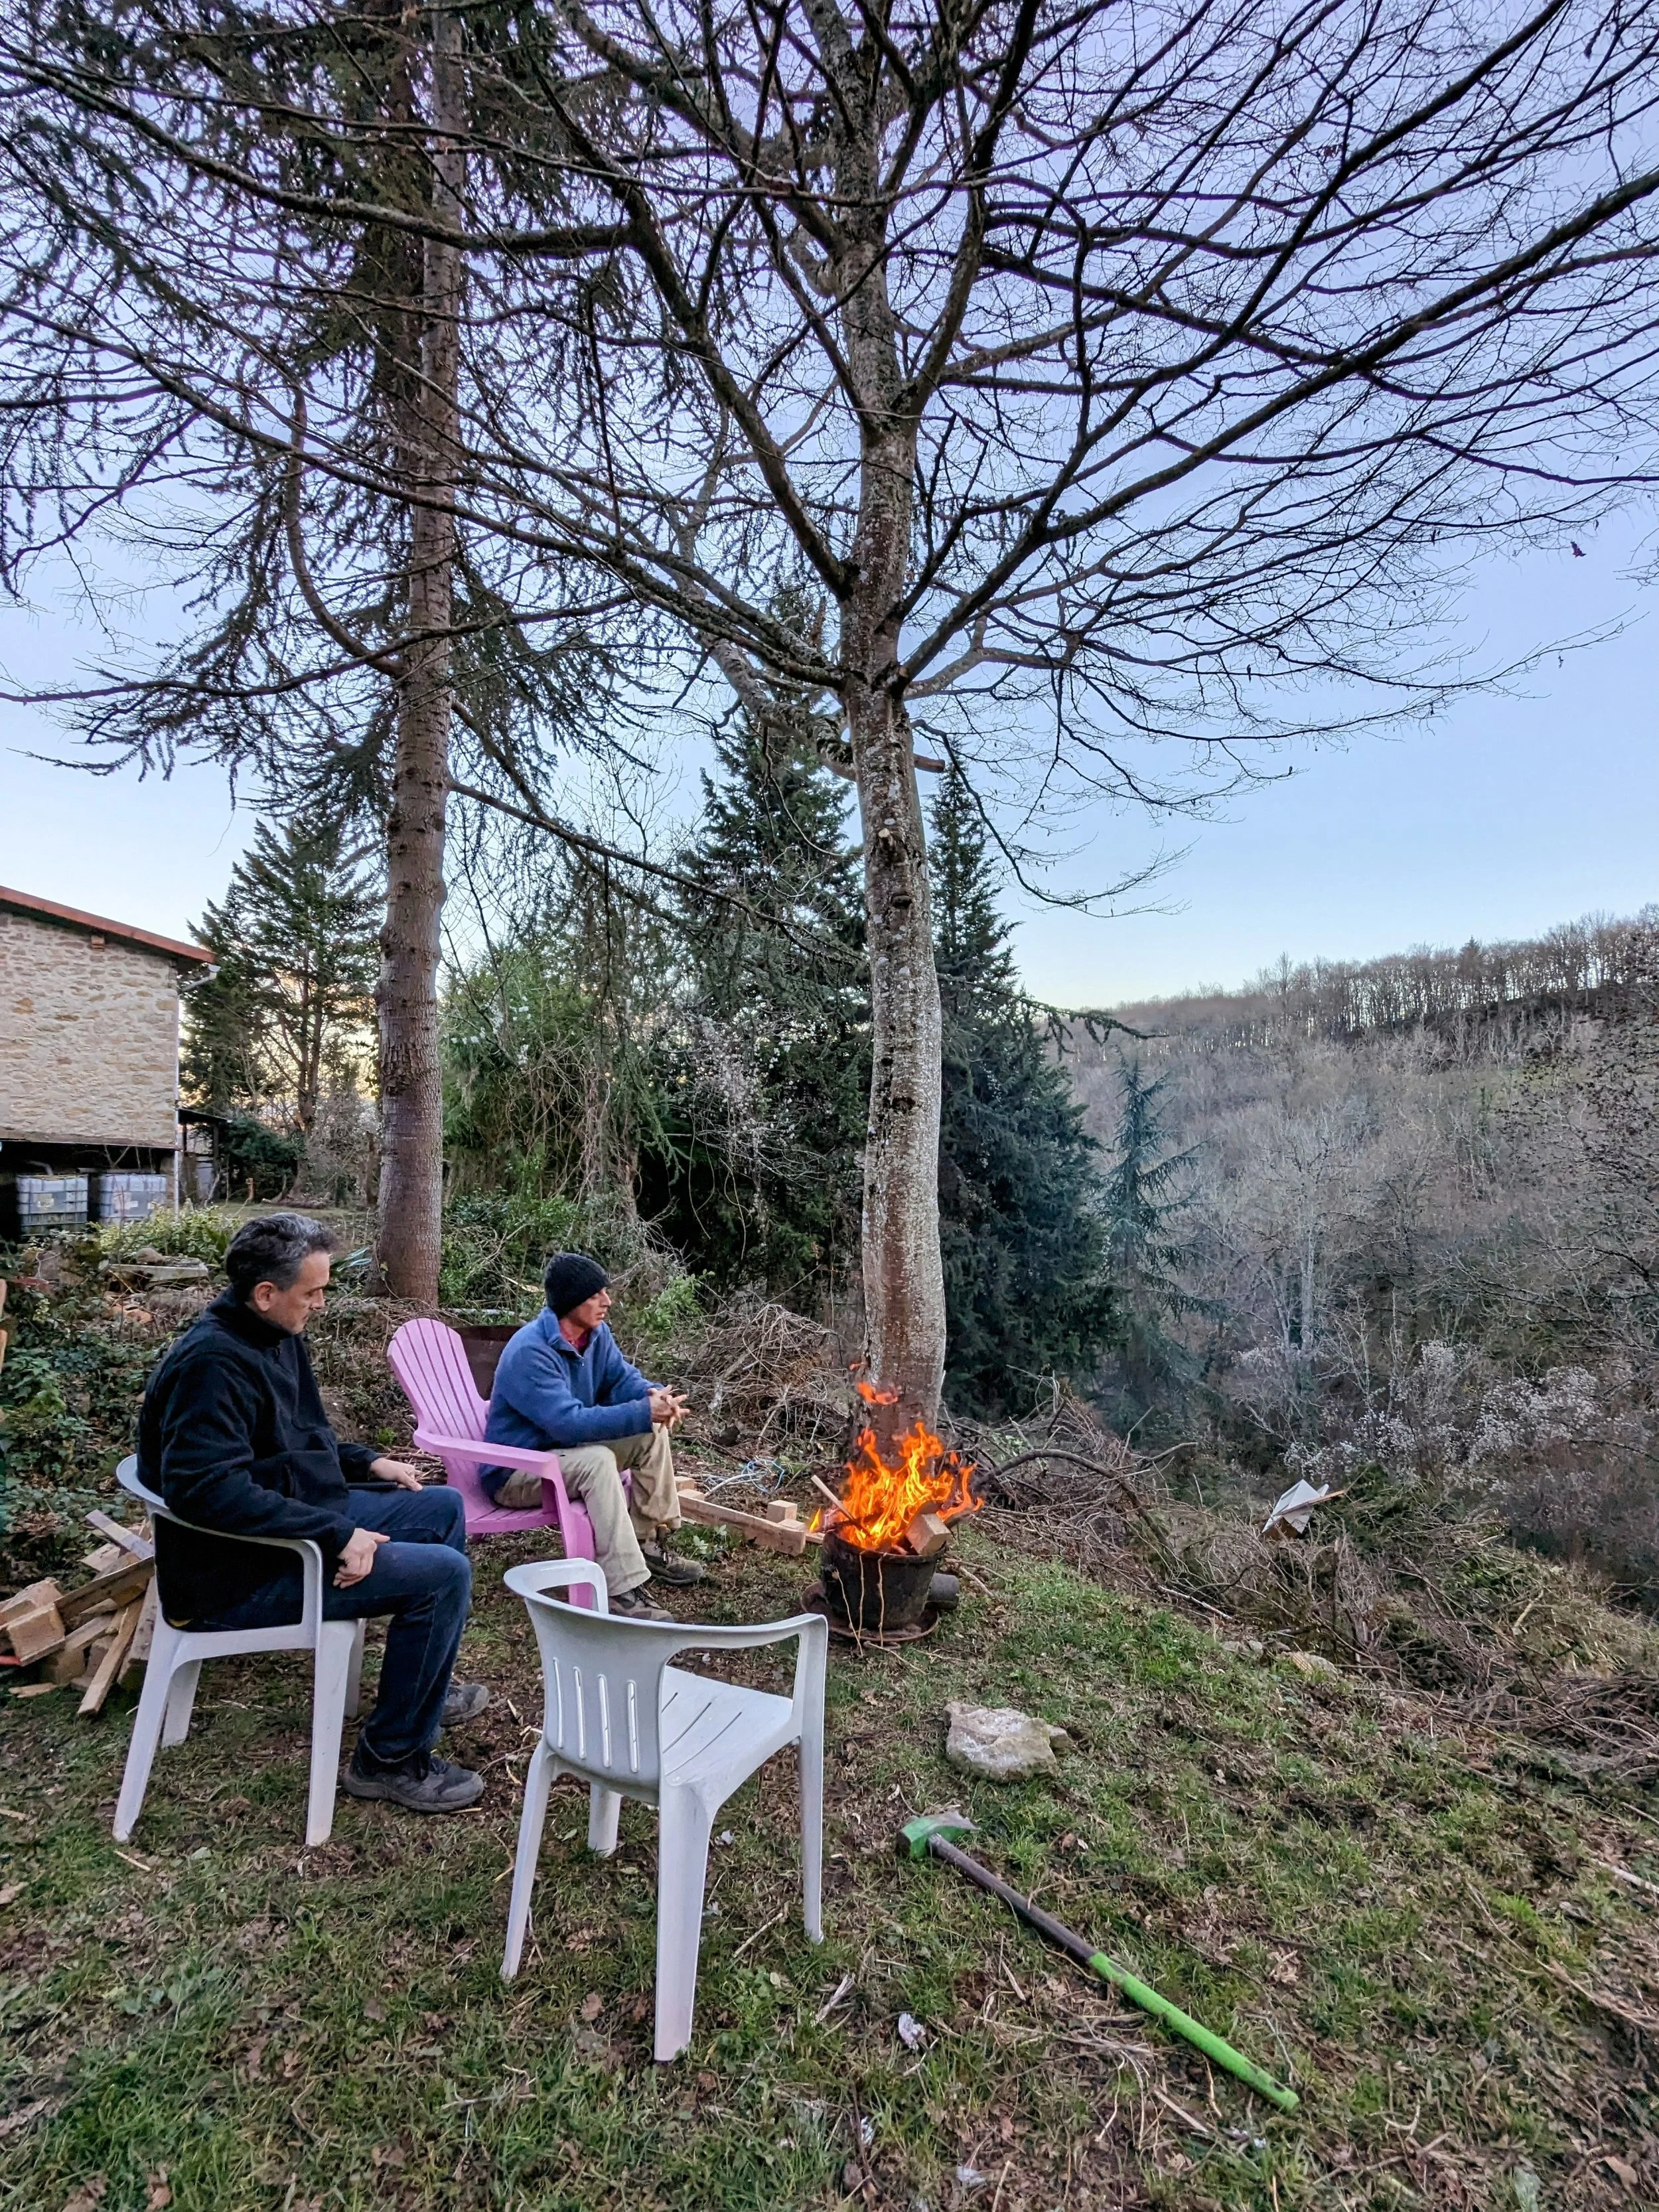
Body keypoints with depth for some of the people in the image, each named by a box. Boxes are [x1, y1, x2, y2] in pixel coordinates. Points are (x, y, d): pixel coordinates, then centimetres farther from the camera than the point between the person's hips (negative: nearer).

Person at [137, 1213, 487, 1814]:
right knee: (443, 1573, -19)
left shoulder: (276, 1337, 6)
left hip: (305, 1517, 10)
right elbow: (208, 1489, -34)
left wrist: (367, 1463, 10)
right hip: (238, 1573, -10)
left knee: (444, 1507, 14)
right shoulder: (212, 1363, -25)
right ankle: (391, 1759, -1)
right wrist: (337, 1535, -32)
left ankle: (428, 1687, 28)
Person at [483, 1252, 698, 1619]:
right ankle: (624, 1593, -33)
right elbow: (568, 1423, -35)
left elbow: (621, 1378, 1)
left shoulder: (596, 1332, -5)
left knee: (653, 1434, -5)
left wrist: (653, 1395, -23)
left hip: (567, 1447, 8)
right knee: (598, 1460, -34)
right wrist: (643, 1412, -36)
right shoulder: (530, 1352, -30)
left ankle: (648, 1545, 4)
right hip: (515, 1469, -8)